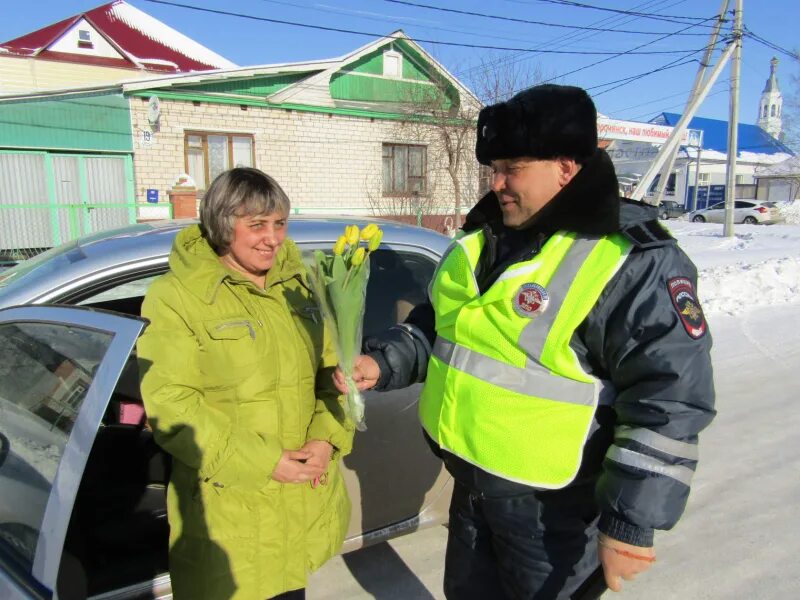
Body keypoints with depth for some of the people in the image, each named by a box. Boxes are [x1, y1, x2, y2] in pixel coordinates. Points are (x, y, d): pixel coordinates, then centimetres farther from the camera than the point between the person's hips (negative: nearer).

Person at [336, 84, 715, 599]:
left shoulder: (634, 265, -21)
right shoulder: (482, 240, 3)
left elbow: (669, 403, -21)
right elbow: (435, 323, 14)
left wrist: (631, 520, -20)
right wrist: (384, 363, -3)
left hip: (554, 506, -7)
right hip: (472, 481, 7)